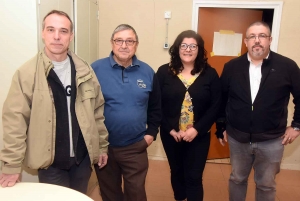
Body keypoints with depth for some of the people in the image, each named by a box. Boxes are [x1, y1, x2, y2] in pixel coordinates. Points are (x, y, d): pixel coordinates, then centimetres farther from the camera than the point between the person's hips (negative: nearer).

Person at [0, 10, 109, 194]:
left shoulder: (84, 71, -1)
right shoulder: (26, 73, -12)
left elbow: (97, 111, 6)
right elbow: (15, 119, -10)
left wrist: (102, 145, 8)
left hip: (83, 157, 4)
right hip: (50, 161, -3)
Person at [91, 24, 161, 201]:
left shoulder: (147, 72, 1)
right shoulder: (96, 69, -8)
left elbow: (155, 107, 10)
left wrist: (151, 132, 2)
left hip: (136, 147, 1)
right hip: (103, 145, -1)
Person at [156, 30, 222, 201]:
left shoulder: (210, 74, -3)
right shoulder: (164, 72, -4)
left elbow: (215, 106, -6)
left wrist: (196, 129, -15)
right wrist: (171, 130, -13)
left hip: (199, 136, -1)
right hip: (171, 135, 2)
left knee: (194, 177, 4)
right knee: (177, 172, 20)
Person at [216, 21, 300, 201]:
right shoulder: (232, 67, -3)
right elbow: (221, 99, 4)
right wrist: (221, 127, 7)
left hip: (271, 141, -1)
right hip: (237, 138, 2)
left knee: (266, 185, 17)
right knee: (237, 179, 20)